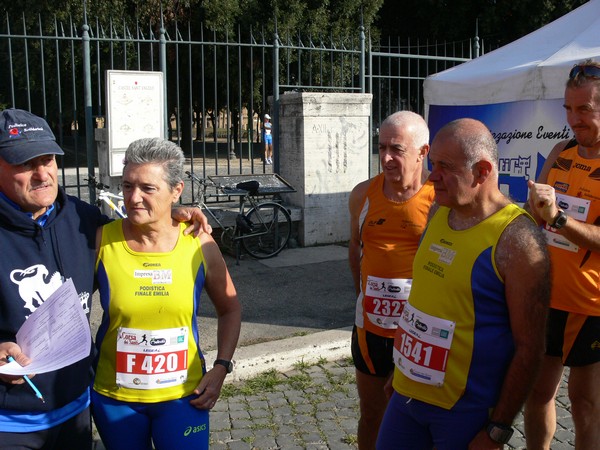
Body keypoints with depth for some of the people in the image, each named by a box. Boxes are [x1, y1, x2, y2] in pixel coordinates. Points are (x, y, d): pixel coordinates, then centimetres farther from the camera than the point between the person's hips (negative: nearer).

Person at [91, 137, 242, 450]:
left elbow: (229, 309, 5)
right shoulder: (101, 240, -10)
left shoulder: (199, 245, -8)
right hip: (114, 397, 1)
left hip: (183, 396, 0)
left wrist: (221, 367, -4)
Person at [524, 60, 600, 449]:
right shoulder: (562, 152, 6)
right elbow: (533, 219, 10)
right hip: (546, 296, 6)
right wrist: (537, 206, -11)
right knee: (538, 391, 15)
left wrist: (557, 217, -33)